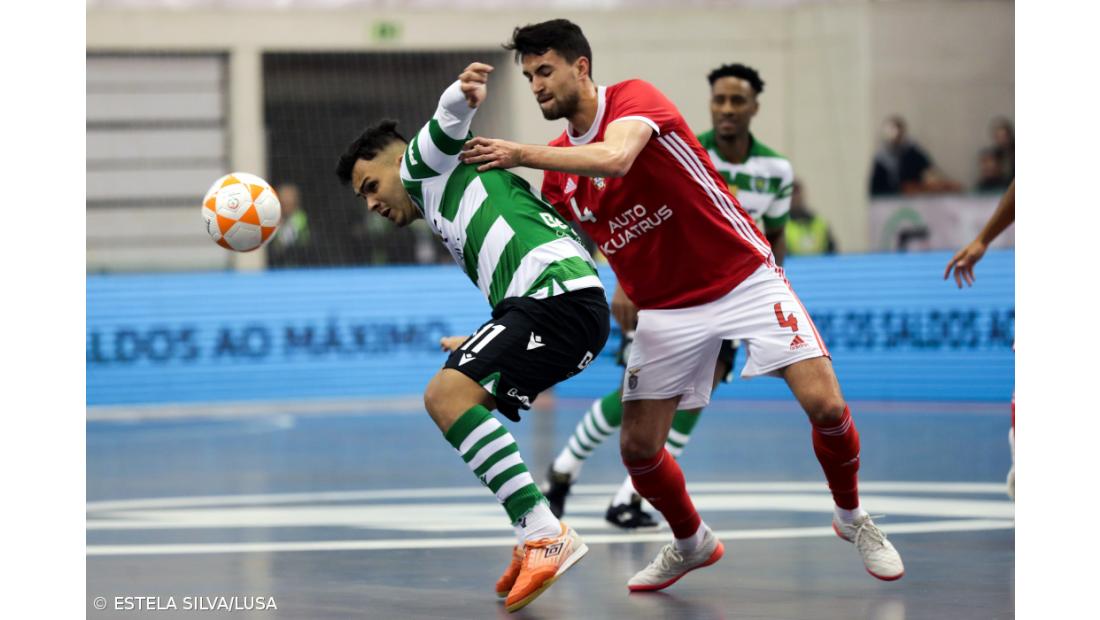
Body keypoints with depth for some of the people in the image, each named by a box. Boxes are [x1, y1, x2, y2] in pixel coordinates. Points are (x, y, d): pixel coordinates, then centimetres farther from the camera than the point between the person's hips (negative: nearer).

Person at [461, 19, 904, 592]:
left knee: (824, 402, -16)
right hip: (665, 307, 6)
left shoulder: (633, 98, -14)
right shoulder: (558, 165, 5)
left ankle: (851, 517, 10)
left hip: (744, 278, -6)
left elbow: (614, 158, -37)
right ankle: (691, 543, 25)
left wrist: (521, 153, -31)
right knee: (638, 446, -3)